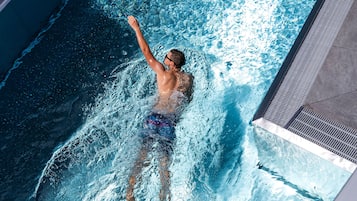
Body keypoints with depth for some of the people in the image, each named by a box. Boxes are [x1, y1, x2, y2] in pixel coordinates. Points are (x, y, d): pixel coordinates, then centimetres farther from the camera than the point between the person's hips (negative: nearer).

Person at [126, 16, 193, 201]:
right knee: (164, 161, 5)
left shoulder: (163, 73, 0)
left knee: (142, 154, 6)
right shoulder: (189, 78, 9)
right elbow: (188, 100, 19)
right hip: (171, 122, 2)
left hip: (155, 118, -2)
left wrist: (136, 28, 12)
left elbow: (147, 53, 5)